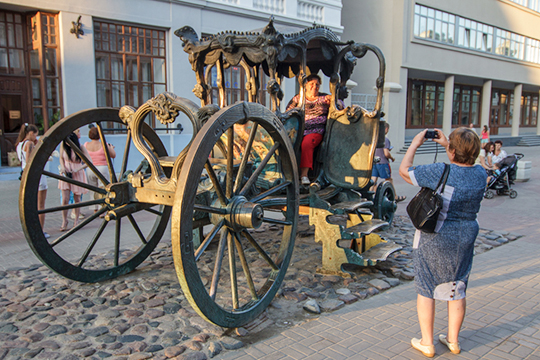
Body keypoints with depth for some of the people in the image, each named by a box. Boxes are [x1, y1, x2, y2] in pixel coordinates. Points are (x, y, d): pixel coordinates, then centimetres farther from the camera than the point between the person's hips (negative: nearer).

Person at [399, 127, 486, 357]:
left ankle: (426, 343, 19)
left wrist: (415, 143, 0)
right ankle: (453, 340, 31)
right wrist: (447, 144, 17)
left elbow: (404, 170, -11)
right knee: (457, 289, 18)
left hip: (435, 239, -5)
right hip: (466, 237, 6)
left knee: (426, 289, 9)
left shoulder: (440, 172, -23)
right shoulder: (480, 174, -4)